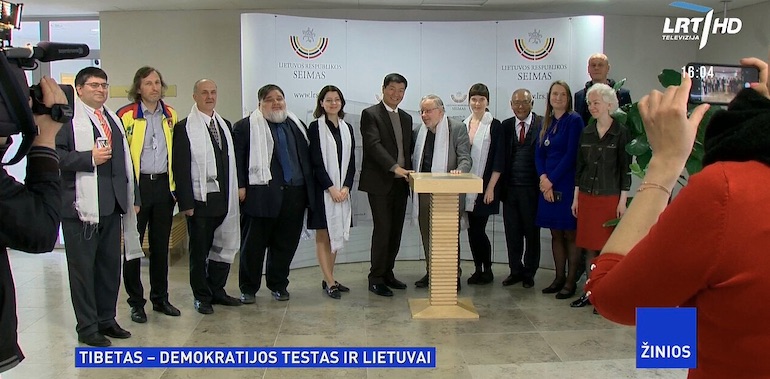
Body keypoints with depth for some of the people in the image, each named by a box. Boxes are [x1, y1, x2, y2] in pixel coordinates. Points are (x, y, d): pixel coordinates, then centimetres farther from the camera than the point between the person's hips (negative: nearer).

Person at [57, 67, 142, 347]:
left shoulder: (113, 119, 20)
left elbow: (124, 161, 21)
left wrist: (132, 196, 17)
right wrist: (89, 158, -18)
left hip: (112, 205, 7)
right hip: (81, 205, -7)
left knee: (111, 265, 12)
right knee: (83, 268, 2)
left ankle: (106, 319, 25)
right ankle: (87, 327, 13)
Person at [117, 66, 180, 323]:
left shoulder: (171, 115, 9)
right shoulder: (126, 115, -6)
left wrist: (174, 183, 10)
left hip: (164, 184, 4)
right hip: (137, 185, -4)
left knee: (161, 244, 12)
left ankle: (160, 298, 23)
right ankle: (136, 302, 14)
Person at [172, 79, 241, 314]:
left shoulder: (225, 125, 14)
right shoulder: (184, 127, -5)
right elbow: (180, 168, -9)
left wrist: (233, 193, 8)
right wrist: (186, 202, -13)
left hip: (224, 199, 6)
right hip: (200, 200, -6)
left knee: (223, 247, 12)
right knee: (199, 250, 4)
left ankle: (217, 290, 26)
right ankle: (202, 297, 17)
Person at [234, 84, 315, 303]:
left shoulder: (297, 126, 16)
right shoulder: (245, 127, 0)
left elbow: (307, 158, 18)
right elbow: (238, 159, -4)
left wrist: (309, 189, 12)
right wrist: (240, 186, -12)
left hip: (294, 195, 5)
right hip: (261, 195, -4)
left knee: (286, 244, 11)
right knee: (253, 245, 4)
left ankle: (278, 285, 26)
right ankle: (248, 289, 18)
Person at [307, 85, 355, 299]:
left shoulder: (347, 128, 12)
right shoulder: (315, 128, -4)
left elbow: (351, 161, 9)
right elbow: (316, 162, -9)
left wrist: (346, 187, -4)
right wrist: (331, 188, -14)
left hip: (342, 190, 5)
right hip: (323, 189, -5)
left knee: (336, 235, 9)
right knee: (323, 235, 0)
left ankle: (329, 279, 18)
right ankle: (330, 282, 3)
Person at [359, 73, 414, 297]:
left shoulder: (406, 118, 18)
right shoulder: (370, 114, -4)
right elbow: (374, 144, -17)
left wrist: (409, 171, 6)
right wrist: (394, 167, -28)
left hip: (401, 183, 7)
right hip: (380, 182, -7)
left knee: (396, 231, 9)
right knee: (383, 230, -8)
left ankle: (387, 273, 21)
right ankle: (376, 279, 2)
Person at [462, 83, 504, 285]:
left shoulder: (494, 126, -4)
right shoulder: (463, 125, 10)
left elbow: (499, 160, -8)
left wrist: (490, 187, -12)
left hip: (484, 187, -5)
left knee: (478, 229, -5)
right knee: (472, 229, 8)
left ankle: (487, 269, 11)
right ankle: (478, 269, 18)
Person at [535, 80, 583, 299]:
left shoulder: (574, 120, -5)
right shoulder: (546, 123, 14)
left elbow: (571, 155, -12)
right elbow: (539, 154, 10)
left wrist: (552, 180, -11)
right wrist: (543, 178, -7)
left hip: (567, 184, -6)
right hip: (548, 185, 6)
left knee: (570, 234, 0)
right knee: (555, 233, 11)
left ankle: (571, 281, 7)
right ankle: (559, 278, 19)